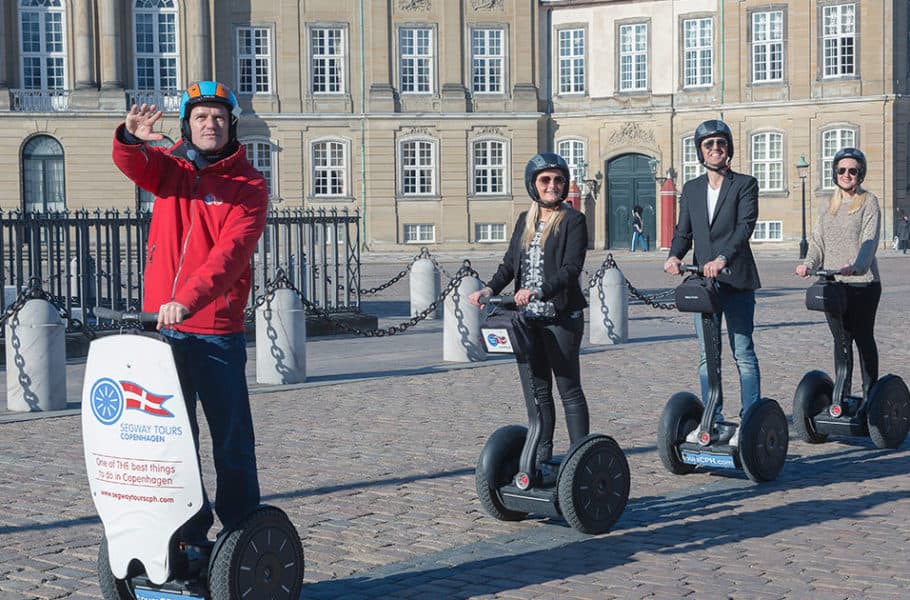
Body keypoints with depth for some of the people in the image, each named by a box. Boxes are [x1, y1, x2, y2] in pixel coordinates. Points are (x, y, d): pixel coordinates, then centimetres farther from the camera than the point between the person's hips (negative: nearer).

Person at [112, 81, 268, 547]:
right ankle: (188, 535, 21)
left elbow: (231, 253, -17)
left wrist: (188, 299, -32)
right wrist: (131, 137, -37)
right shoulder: (168, 167, 10)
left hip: (217, 332, -4)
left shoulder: (249, 185, -3)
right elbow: (132, 164, -13)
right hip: (162, 327, 4)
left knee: (231, 438, 1)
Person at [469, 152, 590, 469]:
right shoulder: (525, 221, 15)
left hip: (561, 317, -6)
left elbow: (571, 268, -15)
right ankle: (542, 456, 19)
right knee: (538, 389, 12)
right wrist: (490, 289, -6)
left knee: (569, 389, -3)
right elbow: (510, 263, 13)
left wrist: (540, 291, -30)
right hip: (529, 318, 6)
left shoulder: (573, 220, -5)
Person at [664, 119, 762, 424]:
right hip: (702, 280, 4)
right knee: (707, 355, 7)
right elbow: (683, 231, 10)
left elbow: (745, 225, -13)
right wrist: (674, 256, -12)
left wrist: (723, 258, -29)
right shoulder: (691, 189, 14)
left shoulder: (745, 184, 0)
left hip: (736, 279, -4)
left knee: (744, 353, -2)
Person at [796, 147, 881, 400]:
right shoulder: (828, 205, 16)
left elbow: (869, 239, -13)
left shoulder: (868, 201, 0)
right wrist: (809, 263, -9)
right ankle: (843, 393, 12)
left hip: (863, 282, -4)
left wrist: (857, 265, -31)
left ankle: (870, 394, 11)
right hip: (832, 284, 4)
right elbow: (817, 240, 11)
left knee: (863, 338, 3)